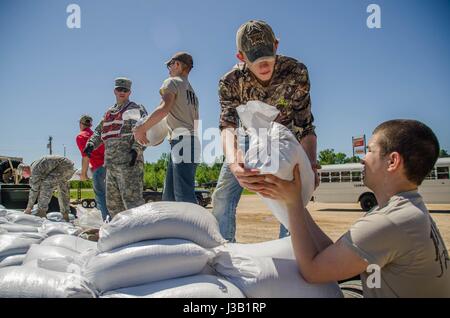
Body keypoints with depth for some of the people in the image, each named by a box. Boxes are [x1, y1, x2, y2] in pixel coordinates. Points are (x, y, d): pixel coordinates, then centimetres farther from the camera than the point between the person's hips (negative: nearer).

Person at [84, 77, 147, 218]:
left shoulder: (136, 109, 2)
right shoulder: (109, 112, 24)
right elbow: (99, 131, 26)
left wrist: (136, 149, -27)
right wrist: (91, 144, 6)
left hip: (129, 162, -8)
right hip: (111, 164, 8)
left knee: (131, 198, -13)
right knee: (112, 202, 12)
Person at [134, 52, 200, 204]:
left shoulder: (172, 82, 2)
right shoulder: (192, 91, 27)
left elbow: (165, 108, -17)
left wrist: (142, 129, -11)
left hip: (182, 140, -9)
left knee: (184, 196, -15)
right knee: (169, 197, 11)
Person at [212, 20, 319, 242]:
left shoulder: (296, 73, -29)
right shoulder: (231, 82, -28)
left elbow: (305, 126, -26)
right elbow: (228, 126, -40)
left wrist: (310, 164, -45)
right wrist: (233, 164, -62)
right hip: (248, 139, 1)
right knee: (222, 198, -5)